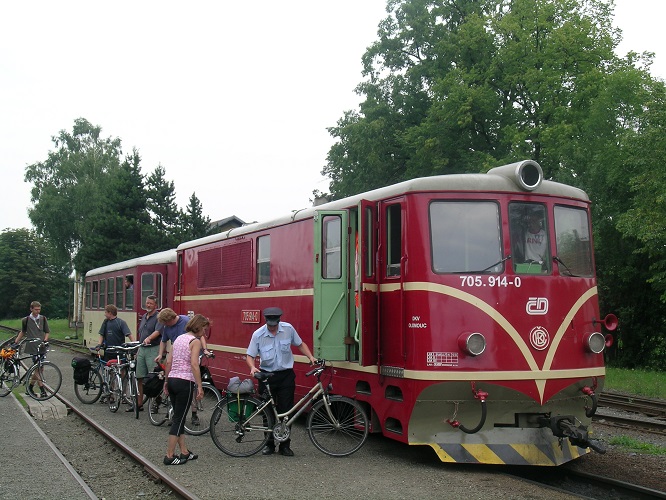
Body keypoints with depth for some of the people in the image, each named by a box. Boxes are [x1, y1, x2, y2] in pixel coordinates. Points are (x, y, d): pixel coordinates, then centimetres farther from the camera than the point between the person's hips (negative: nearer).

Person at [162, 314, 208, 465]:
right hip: (185, 382, -8)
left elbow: (168, 362, 12)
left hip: (172, 380, 8)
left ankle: (184, 452, 22)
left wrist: (166, 381, 19)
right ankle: (169, 456, 1)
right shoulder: (195, 341, -9)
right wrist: (199, 386, -17)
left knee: (179, 418, 14)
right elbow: (194, 364, -19)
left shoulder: (179, 338, 14)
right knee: (179, 419, -1)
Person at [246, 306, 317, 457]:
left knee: (286, 410, 1)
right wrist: (253, 367, -24)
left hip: (286, 375, 0)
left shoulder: (288, 329, -5)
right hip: (266, 375, 0)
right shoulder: (258, 335, -9)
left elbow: (300, 344, 10)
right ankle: (269, 444, 18)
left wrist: (311, 357, -4)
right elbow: (250, 356, -4)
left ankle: (285, 445, 11)